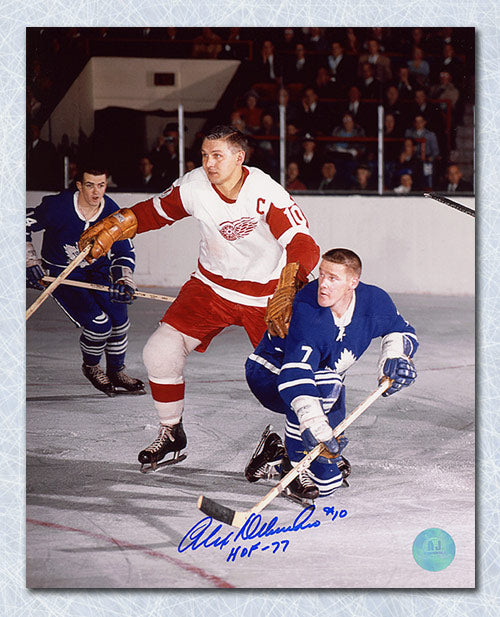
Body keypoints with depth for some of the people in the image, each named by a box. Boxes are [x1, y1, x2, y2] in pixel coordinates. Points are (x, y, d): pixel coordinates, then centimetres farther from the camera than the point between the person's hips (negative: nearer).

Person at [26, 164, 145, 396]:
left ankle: (116, 372, 20)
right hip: (60, 273, -4)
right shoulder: (57, 207, -25)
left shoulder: (112, 212, -14)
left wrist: (123, 281, -28)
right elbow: (22, 225, -12)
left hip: (97, 269, 4)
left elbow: (124, 253, -10)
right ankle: (91, 367, 14)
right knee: (98, 324, -18)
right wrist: (31, 262, -17)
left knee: (118, 317, -7)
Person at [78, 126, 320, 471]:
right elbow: (155, 211, 9)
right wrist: (111, 229, 1)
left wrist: (286, 292, -48)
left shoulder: (266, 193, -26)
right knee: (161, 352, -9)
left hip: (265, 296, -3)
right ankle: (172, 436, 13)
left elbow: (303, 246, -32)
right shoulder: (194, 186, -13)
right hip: (212, 285, 3)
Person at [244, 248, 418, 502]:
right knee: (325, 385, -41)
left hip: (325, 381, 6)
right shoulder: (307, 313, -35)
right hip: (269, 374, -5)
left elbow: (400, 331, 5)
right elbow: (295, 376, -45)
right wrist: (314, 424, -58)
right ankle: (295, 466, -21)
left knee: (326, 482, -2)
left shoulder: (374, 301, -17)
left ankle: (276, 454, 26)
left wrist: (395, 357, -18)